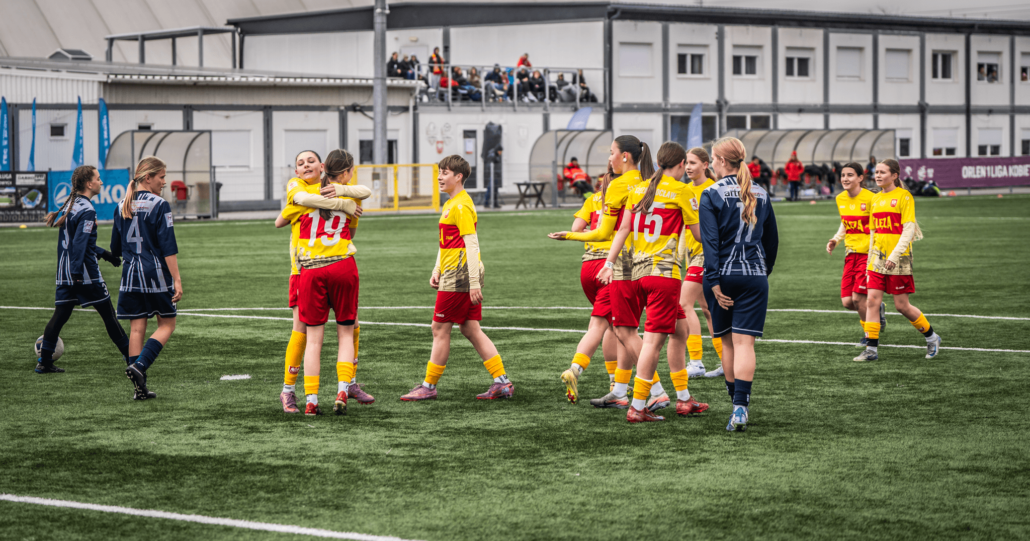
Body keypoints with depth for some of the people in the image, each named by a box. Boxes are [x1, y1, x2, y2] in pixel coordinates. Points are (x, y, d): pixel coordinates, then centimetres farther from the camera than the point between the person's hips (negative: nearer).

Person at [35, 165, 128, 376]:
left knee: (59, 315, 5)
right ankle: (130, 356, 13)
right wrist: (77, 273, -25)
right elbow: (79, 244, -23)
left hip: (65, 274, 8)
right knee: (108, 314, 4)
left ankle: (44, 362, 1)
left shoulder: (69, 205, 13)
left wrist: (104, 254, 28)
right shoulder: (87, 211, -15)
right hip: (87, 274, -8)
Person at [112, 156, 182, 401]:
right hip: (156, 273, -5)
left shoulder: (123, 207, 8)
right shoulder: (159, 205, -10)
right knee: (167, 324, 7)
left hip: (130, 272, 6)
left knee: (136, 328, 7)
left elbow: (116, 248, 14)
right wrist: (176, 279, -13)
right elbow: (168, 247, -14)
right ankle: (139, 366, -14)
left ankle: (140, 387, 5)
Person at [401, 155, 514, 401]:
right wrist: (437, 270, 16)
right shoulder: (450, 204, 17)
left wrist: (474, 282, -22)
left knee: (440, 329, -1)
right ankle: (502, 382, 8)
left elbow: (472, 244, -19)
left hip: (458, 276, -10)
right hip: (451, 274, 10)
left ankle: (429, 387, 7)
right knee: (470, 329, 9)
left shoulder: (461, 206, -14)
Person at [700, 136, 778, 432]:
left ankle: (736, 403, 24)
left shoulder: (712, 195, -5)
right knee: (745, 342, -5)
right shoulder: (761, 195, 8)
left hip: (724, 275, -2)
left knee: (728, 342, 13)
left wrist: (714, 282, -14)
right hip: (754, 275, 2)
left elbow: (710, 241, -12)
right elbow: (772, 240, 16)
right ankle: (740, 405, -20)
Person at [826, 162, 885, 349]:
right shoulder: (841, 199, 6)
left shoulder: (870, 199, -14)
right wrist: (836, 239, 6)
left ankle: (869, 334, 13)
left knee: (857, 298, -10)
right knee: (847, 302, -1)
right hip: (851, 254, 6)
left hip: (868, 254, -6)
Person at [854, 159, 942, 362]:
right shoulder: (876, 198, 12)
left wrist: (895, 255, -22)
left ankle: (931, 337, 22)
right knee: (872, 301, -5)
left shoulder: (904, 196, -8)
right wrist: (871, 258, 18)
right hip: (878, 258, 6)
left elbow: (908, 229, -14)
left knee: (902, 305, 0)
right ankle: (871, 349, -2)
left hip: (898, 259, -6)